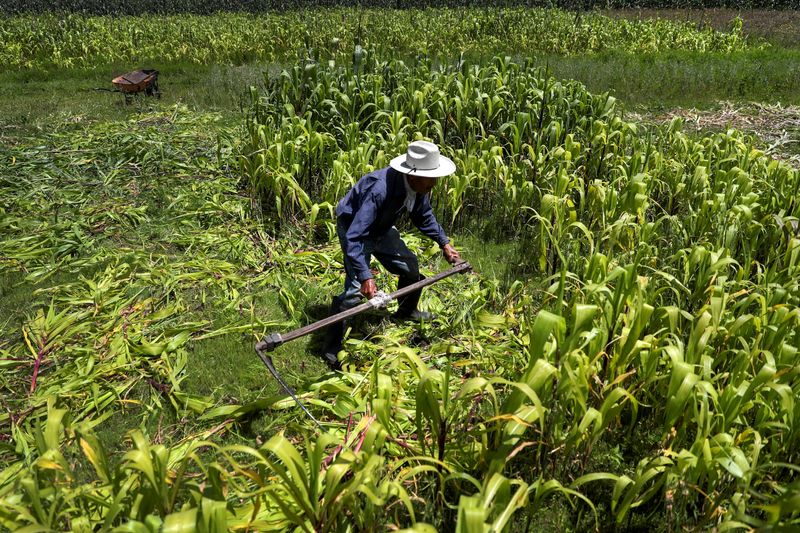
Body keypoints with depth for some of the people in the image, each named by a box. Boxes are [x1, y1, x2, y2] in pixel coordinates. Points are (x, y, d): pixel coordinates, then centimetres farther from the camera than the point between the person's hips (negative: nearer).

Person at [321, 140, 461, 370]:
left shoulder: (419, 186, -16)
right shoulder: (380, 189, -41)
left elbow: (423, 216, 7)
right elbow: (355, 237, -44)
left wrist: (444, 243, 1)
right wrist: (365, 277, -51)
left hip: (381, 229, 8)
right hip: (354, 228, -8)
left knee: (410, 266, 14)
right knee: (356, 287, -18)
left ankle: (406, 311, 43)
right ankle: (331, 349, -5)